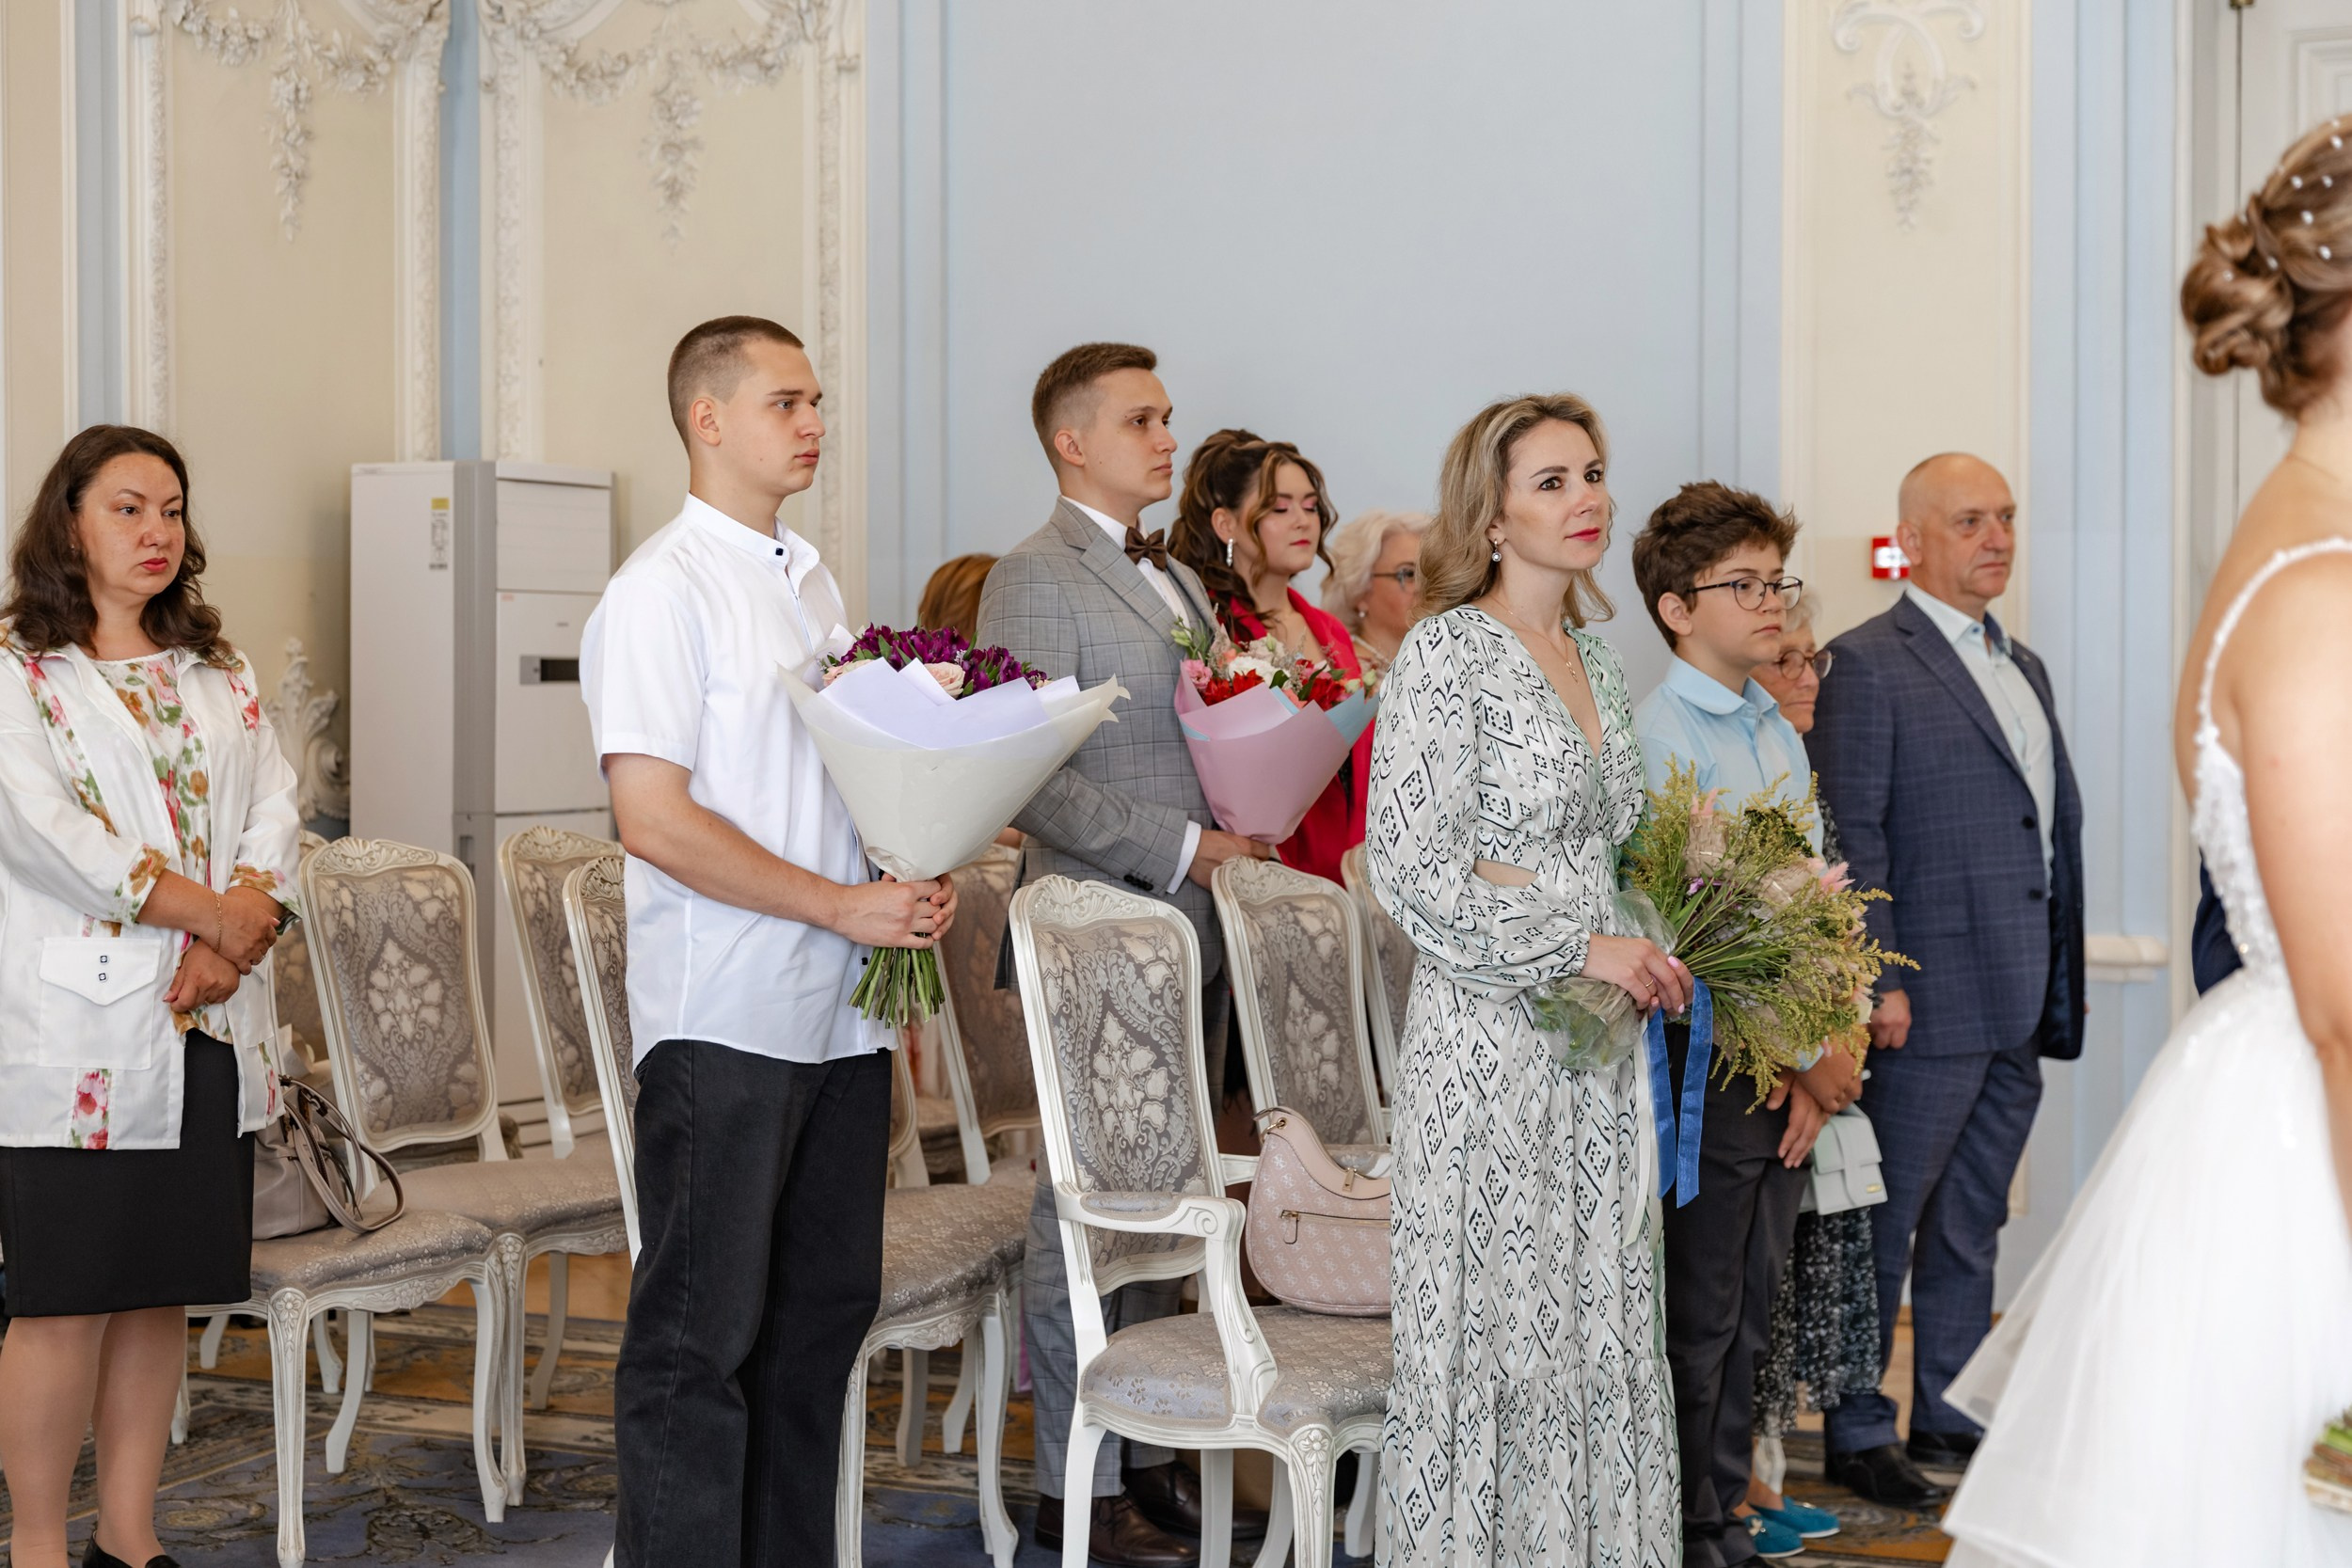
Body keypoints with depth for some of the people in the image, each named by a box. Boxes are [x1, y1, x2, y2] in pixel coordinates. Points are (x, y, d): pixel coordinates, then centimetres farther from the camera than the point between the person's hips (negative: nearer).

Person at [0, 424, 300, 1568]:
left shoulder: (221, 675, 19)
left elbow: (273, 810, 8)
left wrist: (238, 931, -10)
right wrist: (209, 912, -13)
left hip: (210, 1028, 6)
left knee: (163, 1289, 9)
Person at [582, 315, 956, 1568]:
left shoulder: (810, 584, 15)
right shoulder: (663, 589, -10)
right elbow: (653, 818, -18)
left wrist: (915, 883, 3)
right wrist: (843, 905, -16)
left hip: (838, 1015, 8)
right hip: (724, 1023, -8)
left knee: (824, 1312, 14)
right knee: (700, 1340, -1)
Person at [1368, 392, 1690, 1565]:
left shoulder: (1596, 658, 14)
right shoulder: (1448, 652, -9)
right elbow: (1412, 873, -16)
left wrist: (1651, 953, 7)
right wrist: (1581, 947, -14)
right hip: (1488, 1042, -7)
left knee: (1599, 1331, 9)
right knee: (1490, 1332, -2)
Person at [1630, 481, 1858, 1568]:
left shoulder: (1780, 733, 13)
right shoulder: (1662, 734, -11)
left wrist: (1820, 1056, 1)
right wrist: (1809, 1053, -11)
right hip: (1709, 1059, -7)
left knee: (1750, 1308, 14)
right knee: (1697, 1316, 1)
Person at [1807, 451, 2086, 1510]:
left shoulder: (2024, 668, 17)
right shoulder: (1867, 665, -8)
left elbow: (2059, 820, 19)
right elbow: (1850, 838, -13)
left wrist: (2060, 983, 14)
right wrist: (1878, 981, -18)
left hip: (2021, 1008, 8)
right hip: (1929, 1003, -8)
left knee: (1970, 1225, 15)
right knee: (1881, 1225, 0)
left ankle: (1949, 1414, 25)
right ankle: (1857, 1433, 9)